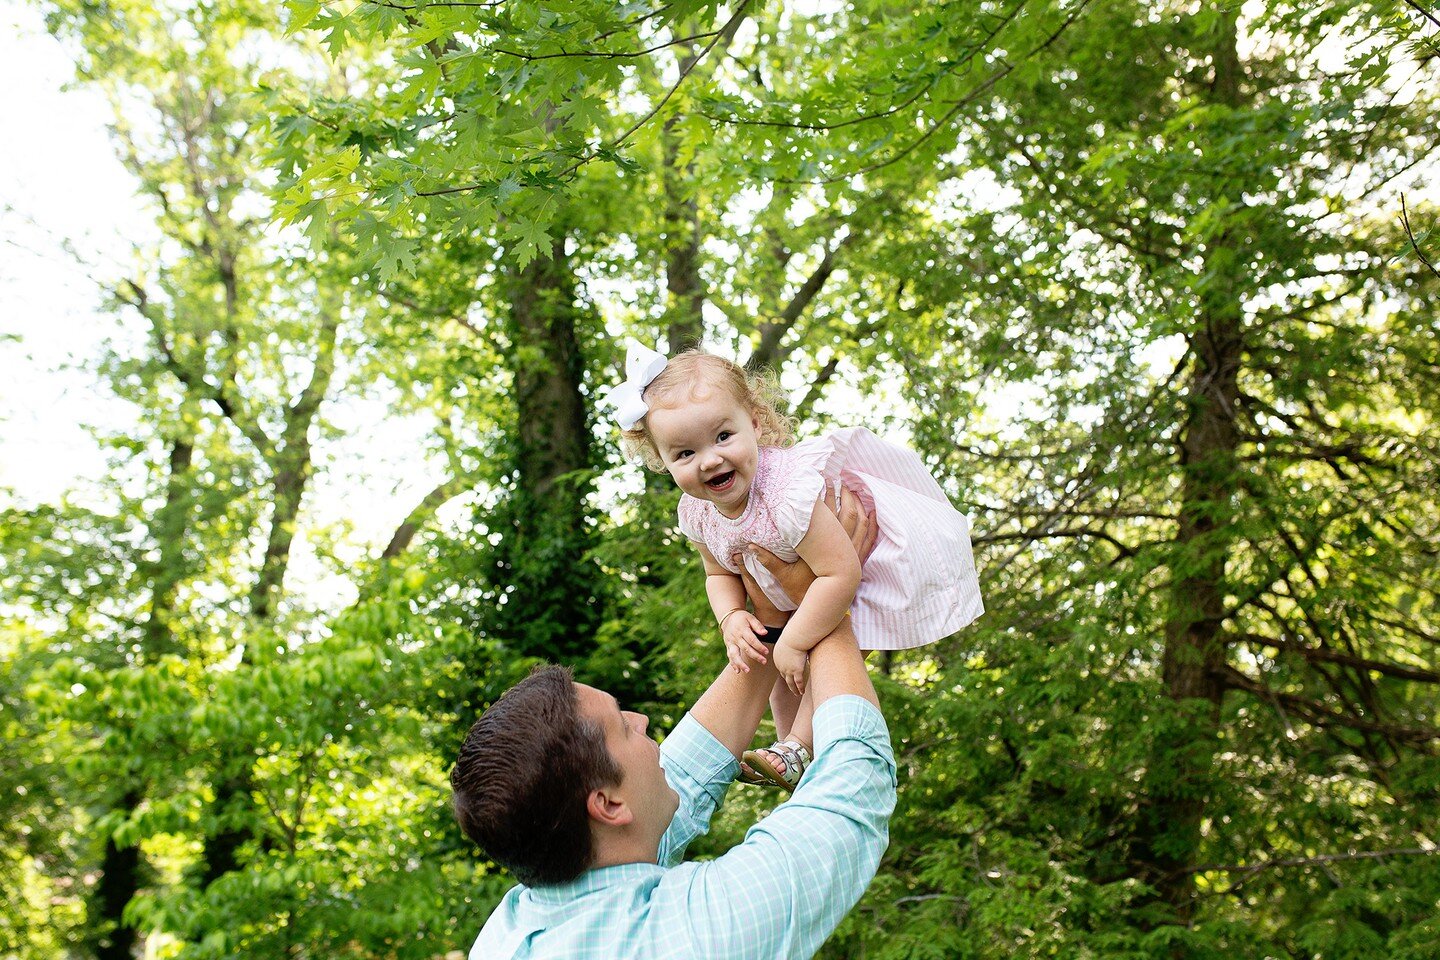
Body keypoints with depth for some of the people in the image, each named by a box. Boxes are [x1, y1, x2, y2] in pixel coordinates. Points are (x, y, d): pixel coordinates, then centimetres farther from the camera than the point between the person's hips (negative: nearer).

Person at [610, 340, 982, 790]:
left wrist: (793, 641, -35)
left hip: (872, 563, -8)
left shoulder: (786, 494, -45)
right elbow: (720, 573, 0)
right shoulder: (697, 513, -19)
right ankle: (788, 744, 35)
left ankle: (798, 751, -4)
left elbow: (841, 575, -44)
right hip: (793, 591, 8)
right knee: (781, 668, 16)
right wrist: (732, 619, -20)